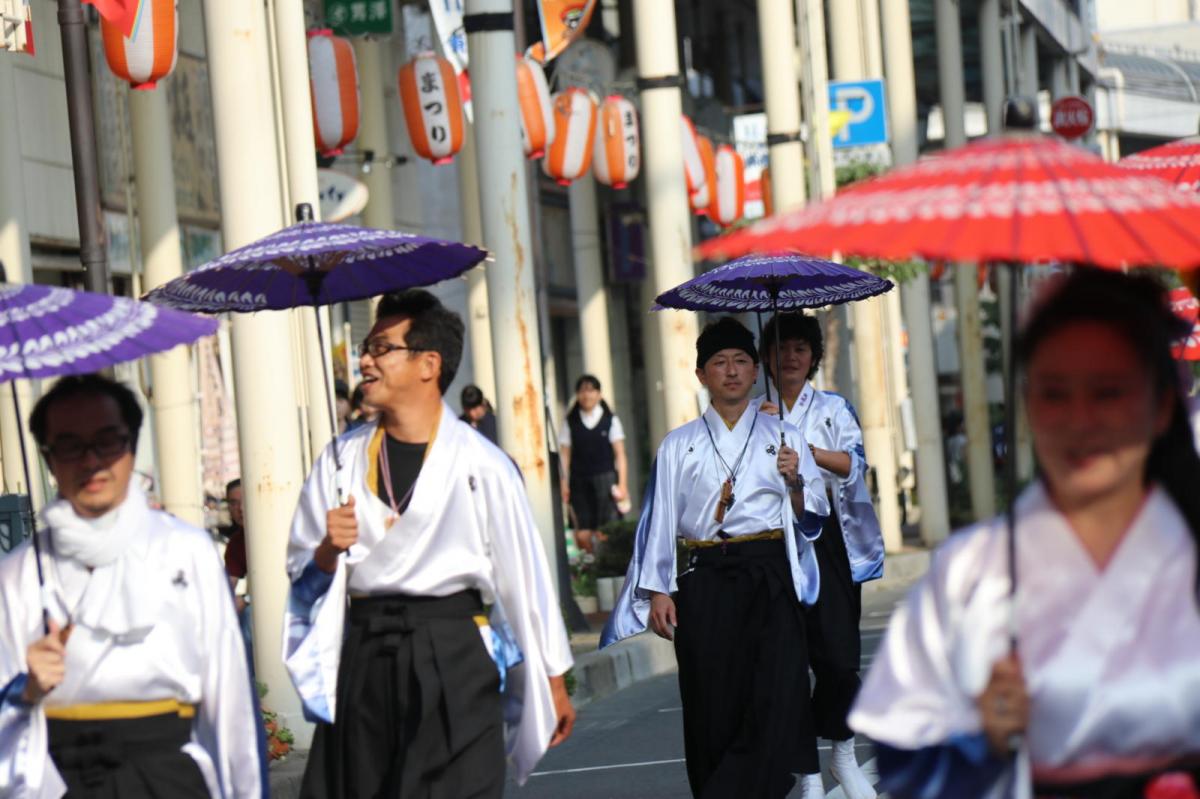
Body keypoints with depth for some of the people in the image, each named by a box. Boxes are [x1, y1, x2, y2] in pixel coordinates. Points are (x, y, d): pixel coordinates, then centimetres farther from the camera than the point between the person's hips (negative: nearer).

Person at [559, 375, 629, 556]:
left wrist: (622, 483, -2)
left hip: (605, 479, -1)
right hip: (580, 481, 1)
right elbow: (565, 454, 7)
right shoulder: (570, 422, 9)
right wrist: (564, 483, -1)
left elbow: (620, 454, 5)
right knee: (582, 535, -5)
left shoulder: (610, 420, 6)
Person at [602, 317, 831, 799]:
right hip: (705, 581, 0)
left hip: (769, 577, 0)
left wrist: (795, 482, -12)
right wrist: (658, 590, 0)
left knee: (774, 701, -14)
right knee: (712, 708, 0)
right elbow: (659, 519, 7)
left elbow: (812, 517, 8)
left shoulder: (783, 437, 12)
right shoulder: (679, 446, 11)